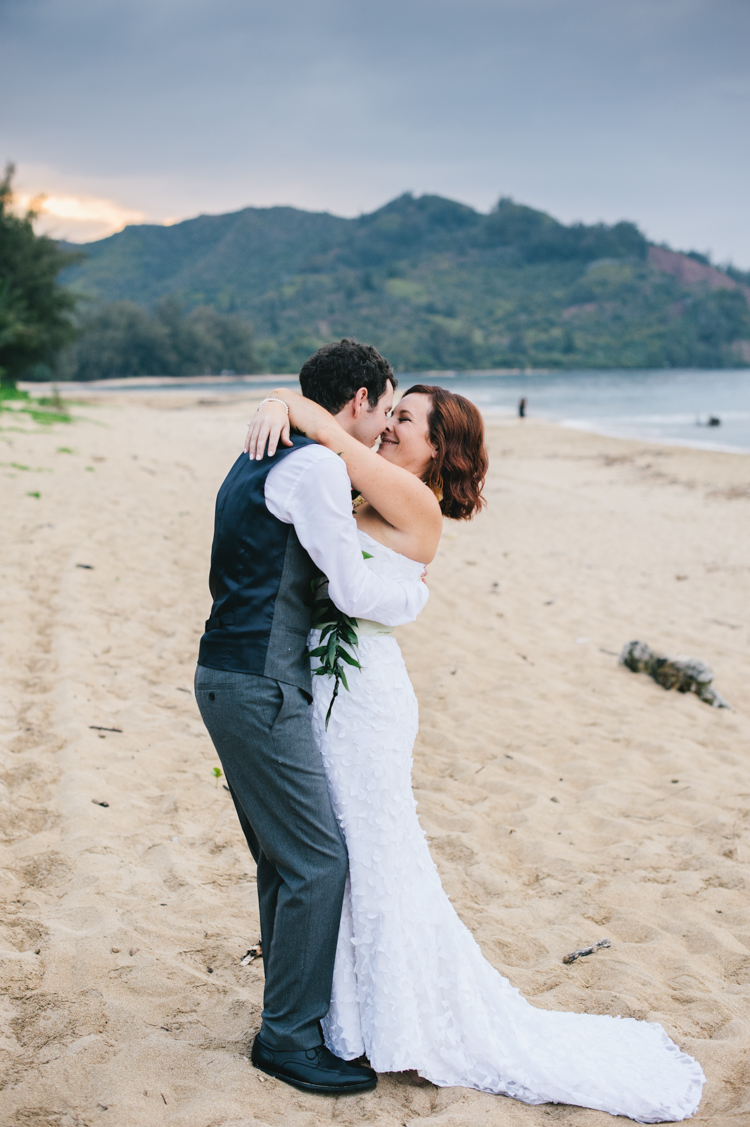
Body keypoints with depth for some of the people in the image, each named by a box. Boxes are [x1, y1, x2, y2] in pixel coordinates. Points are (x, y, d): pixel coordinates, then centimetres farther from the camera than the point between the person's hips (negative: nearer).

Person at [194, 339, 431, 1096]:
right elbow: (356, 593, -15)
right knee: (317, 860, -4)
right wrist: (416, 589, 2)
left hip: (232, 678, 10)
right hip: (259, 689, -10)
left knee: (283, 856, 18)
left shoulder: (263, 458, 17)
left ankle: (295, 1004, 31)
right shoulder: (315, 467, -15)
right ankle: (287, 1036, 8)